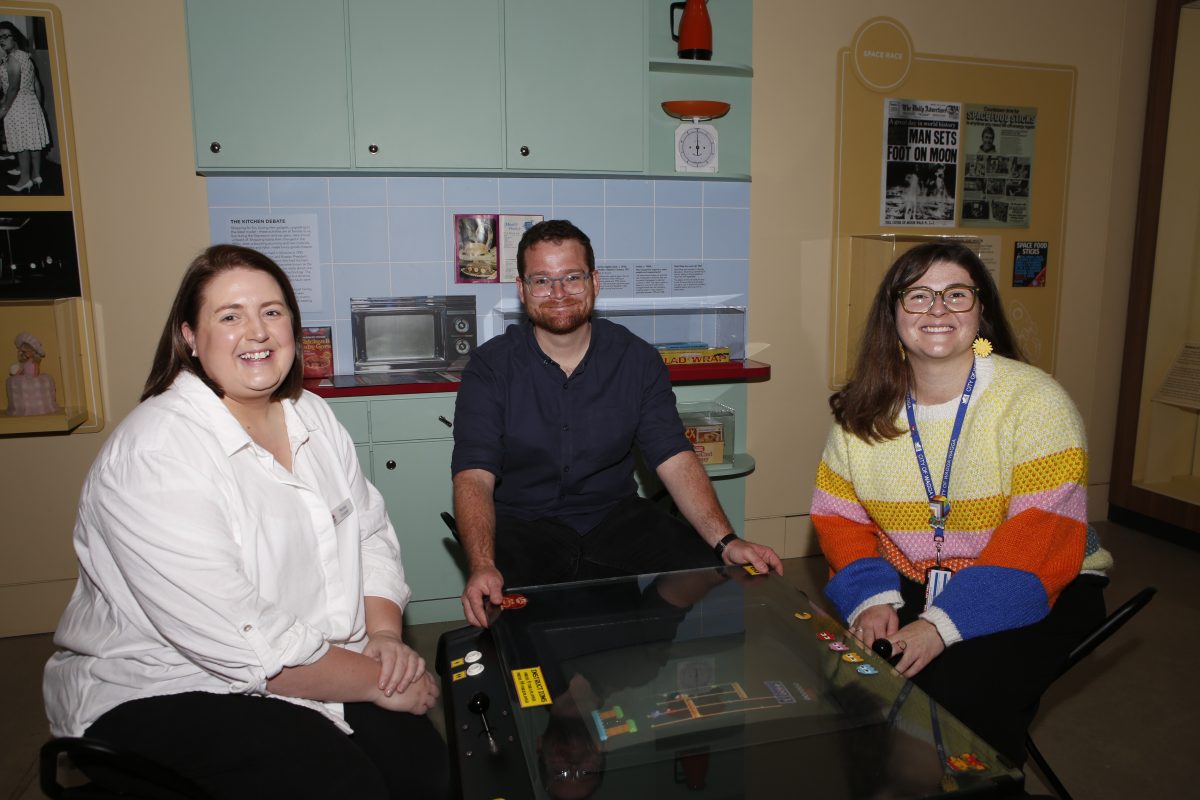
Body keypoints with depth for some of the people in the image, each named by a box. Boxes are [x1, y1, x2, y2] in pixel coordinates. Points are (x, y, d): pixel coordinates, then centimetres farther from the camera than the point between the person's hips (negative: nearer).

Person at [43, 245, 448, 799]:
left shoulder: (312, 416, 4)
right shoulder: (155, 454, -21)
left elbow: (370, 534, 7)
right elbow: (242, 643, -24)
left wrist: (385, 636, -11)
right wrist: (376, 680, -18)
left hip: (315, 666, 6)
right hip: (163, 692, -6)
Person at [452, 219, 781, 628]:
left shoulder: (637, 360, 1)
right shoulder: (490, 367, -6)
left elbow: (675, 460, -6)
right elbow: (474, 476, -15)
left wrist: (726, 541, -21)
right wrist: (482, 565, -33)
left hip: (616, 518, 3)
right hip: (522, 526, -2)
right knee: (497, 607, -32)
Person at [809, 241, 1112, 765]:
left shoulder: (1034, 400, -12)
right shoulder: (864, 410, 1)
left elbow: (1041, 539, -19)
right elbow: (838, 515, 2)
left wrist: (944, 623, -26)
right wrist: (872, 599, -16)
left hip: (1035, 591, -3)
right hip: (906, 584, 4)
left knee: (956, 689, -29)